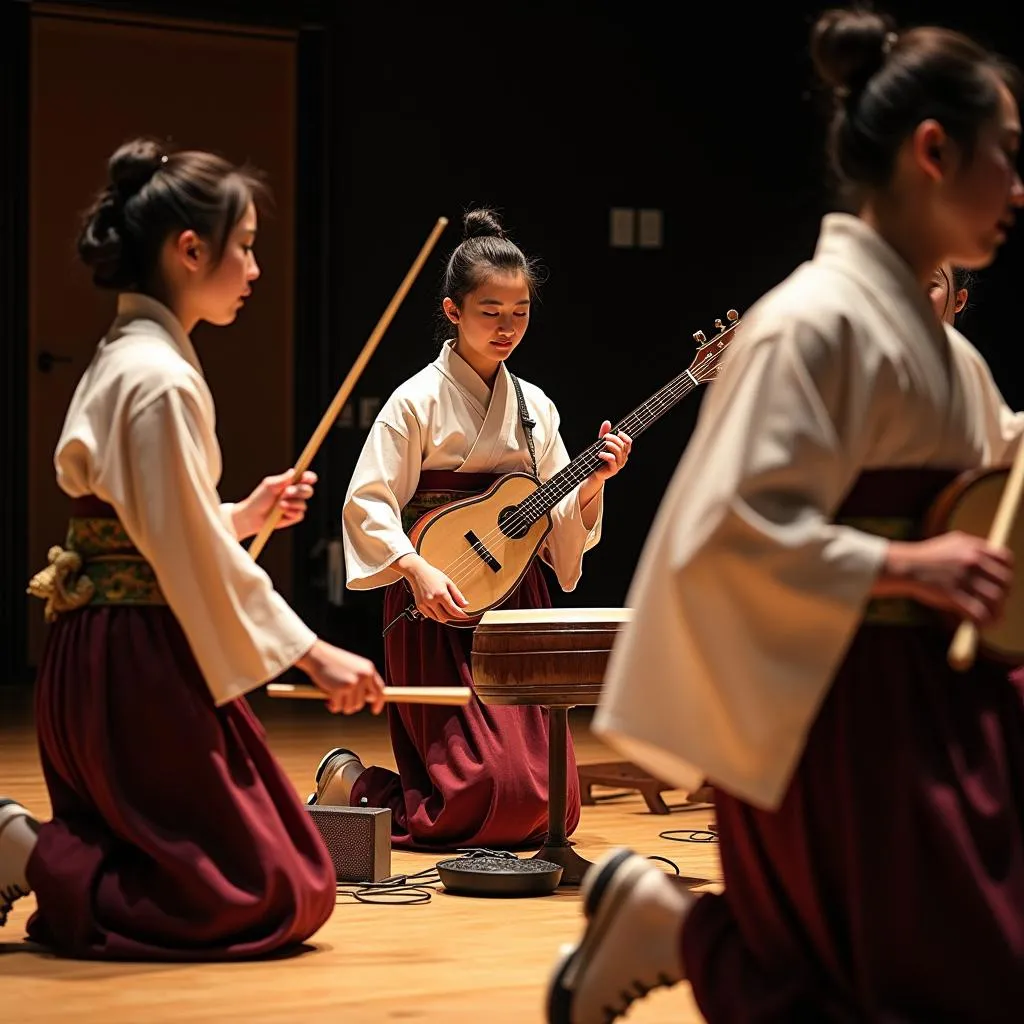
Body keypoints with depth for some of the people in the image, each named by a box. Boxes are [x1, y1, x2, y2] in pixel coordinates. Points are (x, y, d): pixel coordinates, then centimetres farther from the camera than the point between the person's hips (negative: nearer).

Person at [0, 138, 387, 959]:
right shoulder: (161, 379, -17)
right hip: (139, 664, -10)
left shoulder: (122, 360, 14)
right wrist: (314, 655, -13)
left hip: (108, 654, 10)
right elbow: (197, 562, -18)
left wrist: (245, 514, 15)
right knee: (275, 899, -8)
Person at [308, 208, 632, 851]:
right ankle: (352, 785, 7)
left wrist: (592, 484, -6)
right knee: (497, 798, -17)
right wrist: (419, 570, -23)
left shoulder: (535, 407, 12)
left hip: (518, 603, 7)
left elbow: (560, 527, 12)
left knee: (553, 808, 2)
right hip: (441, 606, -6)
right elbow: (367, 504, -10)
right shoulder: (419, 400, -5)